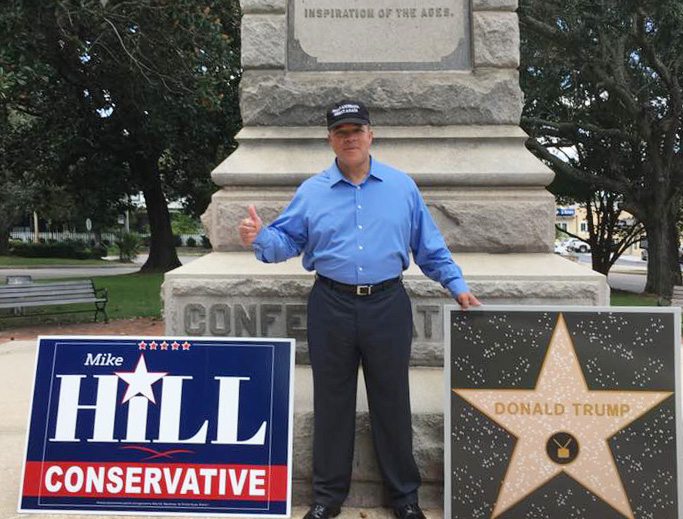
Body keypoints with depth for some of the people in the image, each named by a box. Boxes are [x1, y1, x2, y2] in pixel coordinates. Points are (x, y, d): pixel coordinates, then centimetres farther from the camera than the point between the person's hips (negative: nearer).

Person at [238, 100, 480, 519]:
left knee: (392, 401, 10)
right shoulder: (311, 191, 5)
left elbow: (429, 245, 10)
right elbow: (287, 241, 3)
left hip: (388, 305, 0)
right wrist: (260, 237, -17)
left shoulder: (402, 186, 6)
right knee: (332, 402, 10)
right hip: (331, 307, 1)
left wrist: (456, 284, 7)